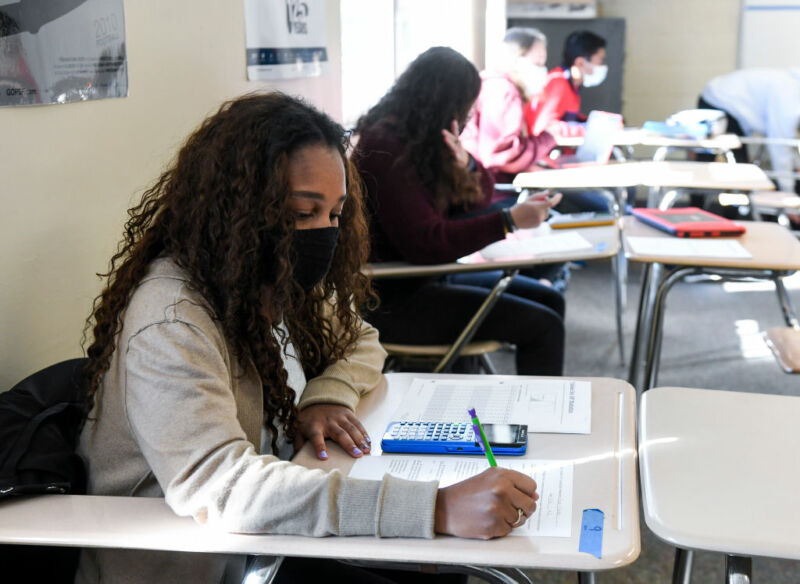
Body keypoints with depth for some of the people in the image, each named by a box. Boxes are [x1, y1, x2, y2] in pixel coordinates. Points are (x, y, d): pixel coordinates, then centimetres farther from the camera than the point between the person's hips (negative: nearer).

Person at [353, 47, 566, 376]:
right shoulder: (386, 148, -20)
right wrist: (509, 220, -27)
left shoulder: (427, 139, 8)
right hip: (392, 299, -10)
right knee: (542, 325, -15)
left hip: (429, 274, 10)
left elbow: (480, 198, 15)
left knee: (550, 301, 8)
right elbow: (426, 244, -26)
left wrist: (465, 164, -8)